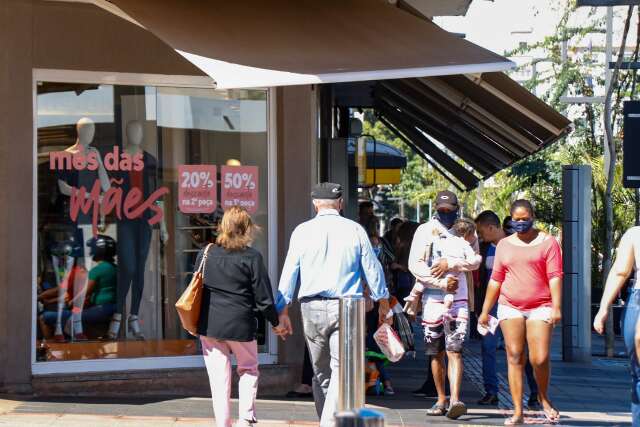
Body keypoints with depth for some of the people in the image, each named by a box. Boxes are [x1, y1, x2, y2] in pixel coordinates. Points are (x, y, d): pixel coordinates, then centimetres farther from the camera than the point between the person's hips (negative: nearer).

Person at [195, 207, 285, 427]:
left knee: (219, 379, 6)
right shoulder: (251, 257, -8)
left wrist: (196, 322, 20)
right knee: (248, 369, 17)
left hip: (209, 326, 2)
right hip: (241, 325, -2)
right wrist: (275, 322, 9)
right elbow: (263, 297, -6)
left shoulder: (205, 253, 2)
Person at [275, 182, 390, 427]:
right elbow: (372, 269, 7)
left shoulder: (302, 232, 3)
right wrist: (383, 303, 19)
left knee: (321, 373, 15)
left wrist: (282, 311, 8)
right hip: (346, 307, -2)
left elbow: (289, 273, 3)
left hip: (312, 308, 2)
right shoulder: (355, 230, 2)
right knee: (341, 371, -5)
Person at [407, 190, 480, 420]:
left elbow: (475, 261, -3)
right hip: (432, 298, 1)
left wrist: (449, 264, -15)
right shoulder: (425, 231, 5)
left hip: (458, 299, -1)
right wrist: (442, 283, -10)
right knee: (436, 353, 7)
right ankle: (441, 399, 18)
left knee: (454, 351, -11)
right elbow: (415, 265, -5)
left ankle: (455, 401, -20)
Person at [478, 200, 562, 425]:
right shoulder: (504, 244, 14)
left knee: (540, 359, -10)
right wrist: (485, 311, 14)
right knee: (515, 358, -2)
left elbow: (555, 277, -4)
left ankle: (544, 398, 19)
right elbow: (496, 280, 17)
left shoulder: (547, 242, 3)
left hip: (540, 307, -3)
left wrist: (556, 307, -14)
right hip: (510, 307, 3)